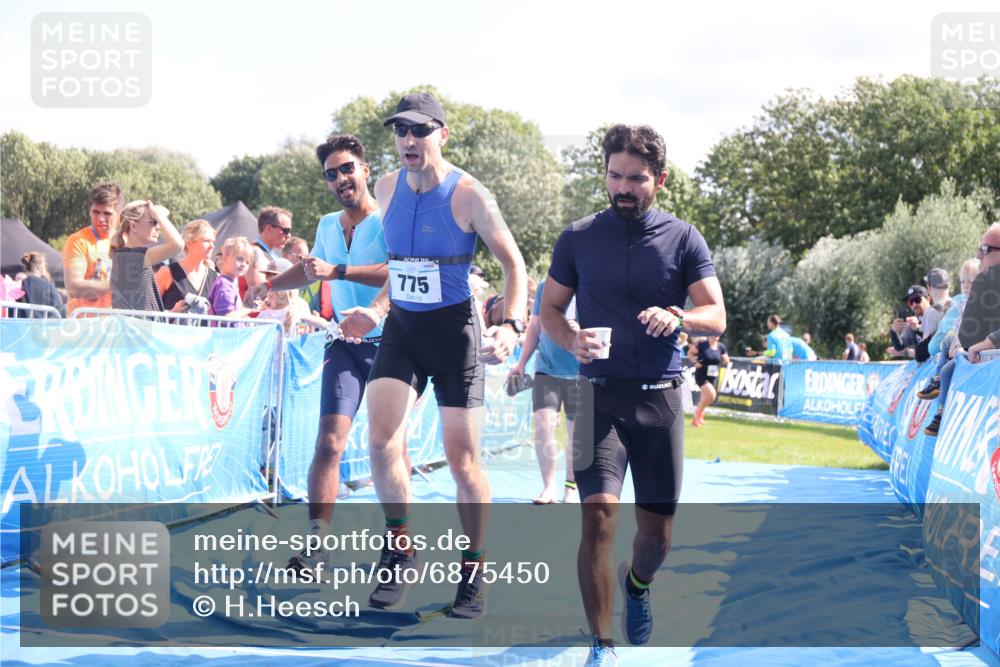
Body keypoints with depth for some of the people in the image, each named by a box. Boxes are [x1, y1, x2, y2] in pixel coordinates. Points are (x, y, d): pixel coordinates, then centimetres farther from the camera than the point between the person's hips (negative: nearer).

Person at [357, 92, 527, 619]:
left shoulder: (469, 196, -13)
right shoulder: (386, 188, 3)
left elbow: (513, 263, -8)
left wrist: (511, 326, -21)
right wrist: (376, 307, 17)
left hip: (454, 330, -4)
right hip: (401, 326, 4)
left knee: (462, 460, -1)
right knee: (381, 440, -14)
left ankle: (473, 570, 16)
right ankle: (401, 548, 5)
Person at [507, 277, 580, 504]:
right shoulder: (545, 287, 5)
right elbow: (535, 326, 14)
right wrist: (521, 363, 13)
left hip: (580, 373, -2)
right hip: (547, 369, 2)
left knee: (575, 433, 5)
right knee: (543, 426, -10)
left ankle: (571, 487, 21)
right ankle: (549, 488, 1)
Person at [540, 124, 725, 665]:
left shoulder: (683, 239, 2)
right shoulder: (578, 239, 3)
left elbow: (716, 316, -3)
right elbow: (550, 310, 9)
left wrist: (678, 318, -25)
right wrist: (572, 340, -13)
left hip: (660, 397, 1)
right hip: (601, 395, -1)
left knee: (656, 533, 8)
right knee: (598, 516, -18)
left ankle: (636, 585, 45)